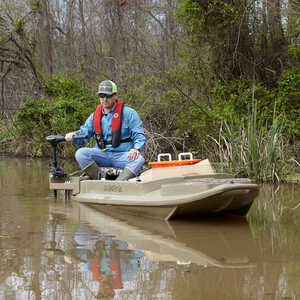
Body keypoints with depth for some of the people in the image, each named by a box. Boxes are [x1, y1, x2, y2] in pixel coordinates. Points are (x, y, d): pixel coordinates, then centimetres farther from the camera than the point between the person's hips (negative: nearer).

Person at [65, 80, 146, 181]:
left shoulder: (129, 113, 3)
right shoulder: (95, 116, 15)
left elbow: (139, 136, 0)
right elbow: (83, 134, 15)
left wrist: (136, 148, -22)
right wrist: (73, 135, -9)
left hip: (122, 155, -3)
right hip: (102, 155, 3)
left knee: (139, 159, -34)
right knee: (80, 153, -22)